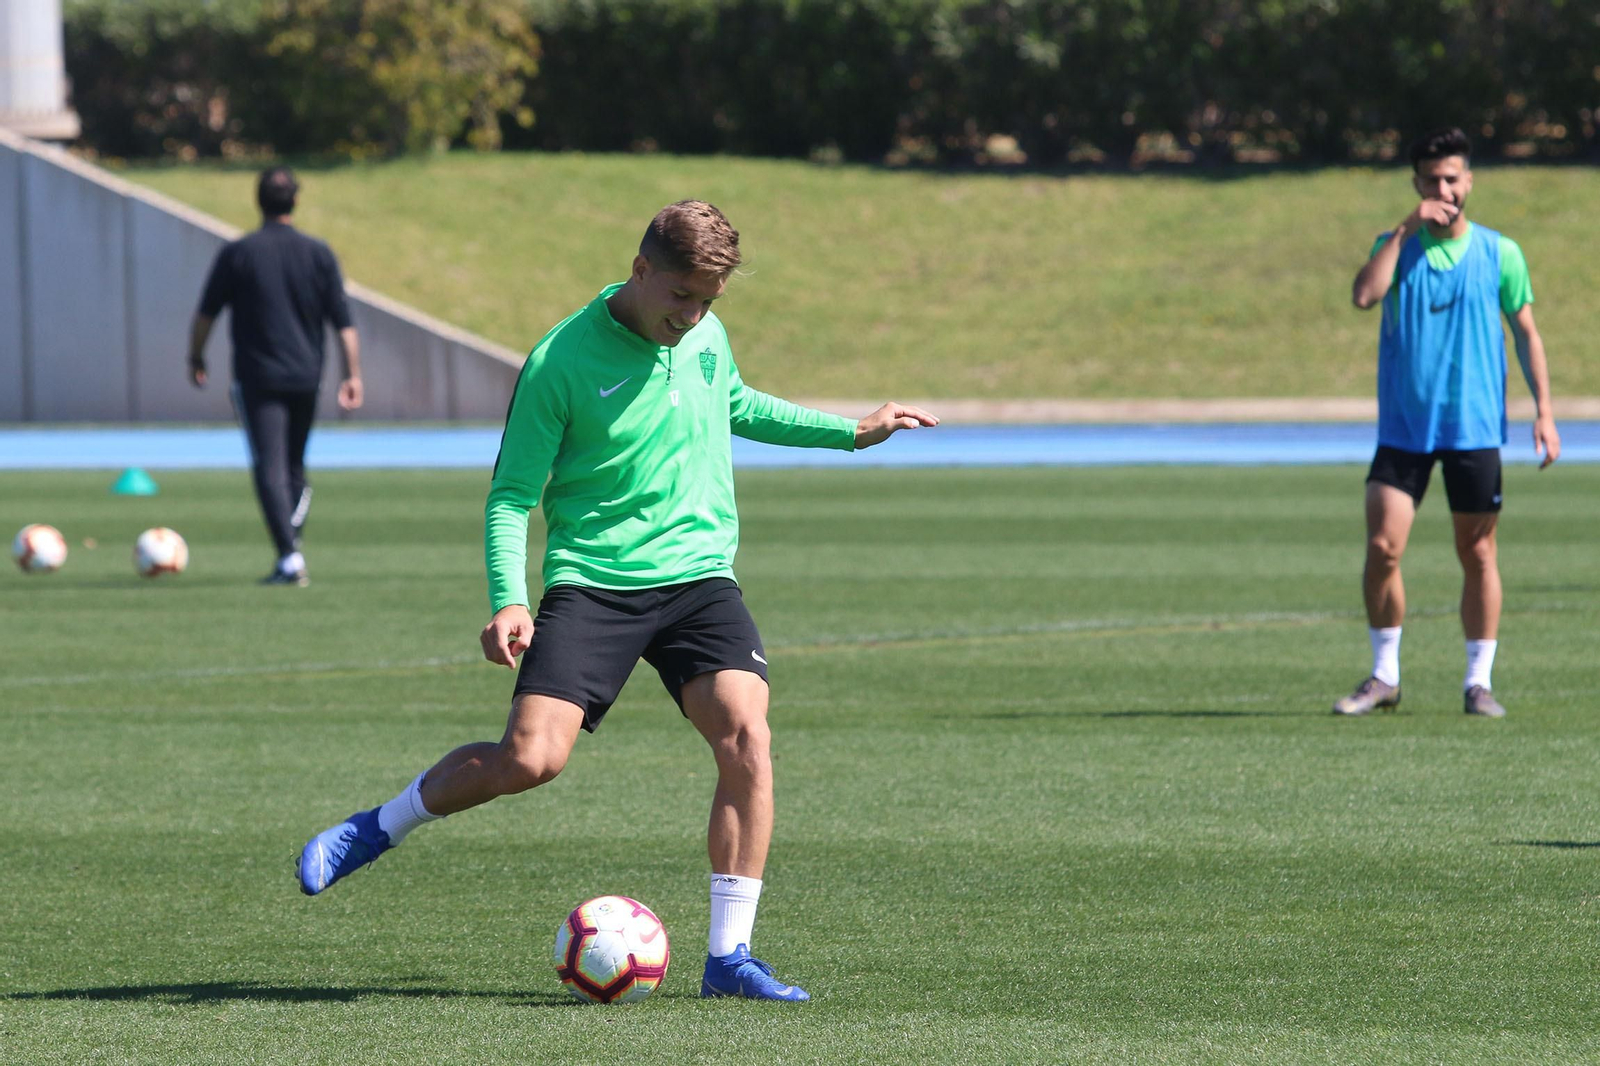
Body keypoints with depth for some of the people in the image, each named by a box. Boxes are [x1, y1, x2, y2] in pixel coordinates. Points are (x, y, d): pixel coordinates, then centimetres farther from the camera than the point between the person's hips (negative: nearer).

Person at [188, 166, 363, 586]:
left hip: (258, 378, -3)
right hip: (305, 377, 3)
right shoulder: (319, 254, 3)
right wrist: (353, 376, 5)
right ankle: (291, 546, 9)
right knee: (295, 468, 18)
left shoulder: (237, 254, -4)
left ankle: (289, 556, -20)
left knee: (270, 468, -8)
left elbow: (206, 314, 3)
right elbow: (344, 323, 1)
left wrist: (196, 357, 18)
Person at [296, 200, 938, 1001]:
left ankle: (729, 955, -11)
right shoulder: (561, 361, -10)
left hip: (698, 574, 4)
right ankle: (376, 829, 11)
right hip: (592, 581, -4)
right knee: (530, 758, -17)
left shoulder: (705, 335, 7)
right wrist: (509, 599, -21)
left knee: (746, 736, -18)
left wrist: (851, 432, 31)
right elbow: (512, 493, -7)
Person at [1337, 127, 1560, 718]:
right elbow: (1365, 293, -16)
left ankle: (1479, 680, 11)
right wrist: (1406, 228, -16)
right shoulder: (1397, 246, 4)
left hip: (1475, 428, 0)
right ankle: (1384, 676, 7)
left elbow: (1526, 331, 7)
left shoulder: (1499, 253, 3)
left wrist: (1544, 412, 0)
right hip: (1404, 426, 0)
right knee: (1382, 546, -7)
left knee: (1477, 554, 2)